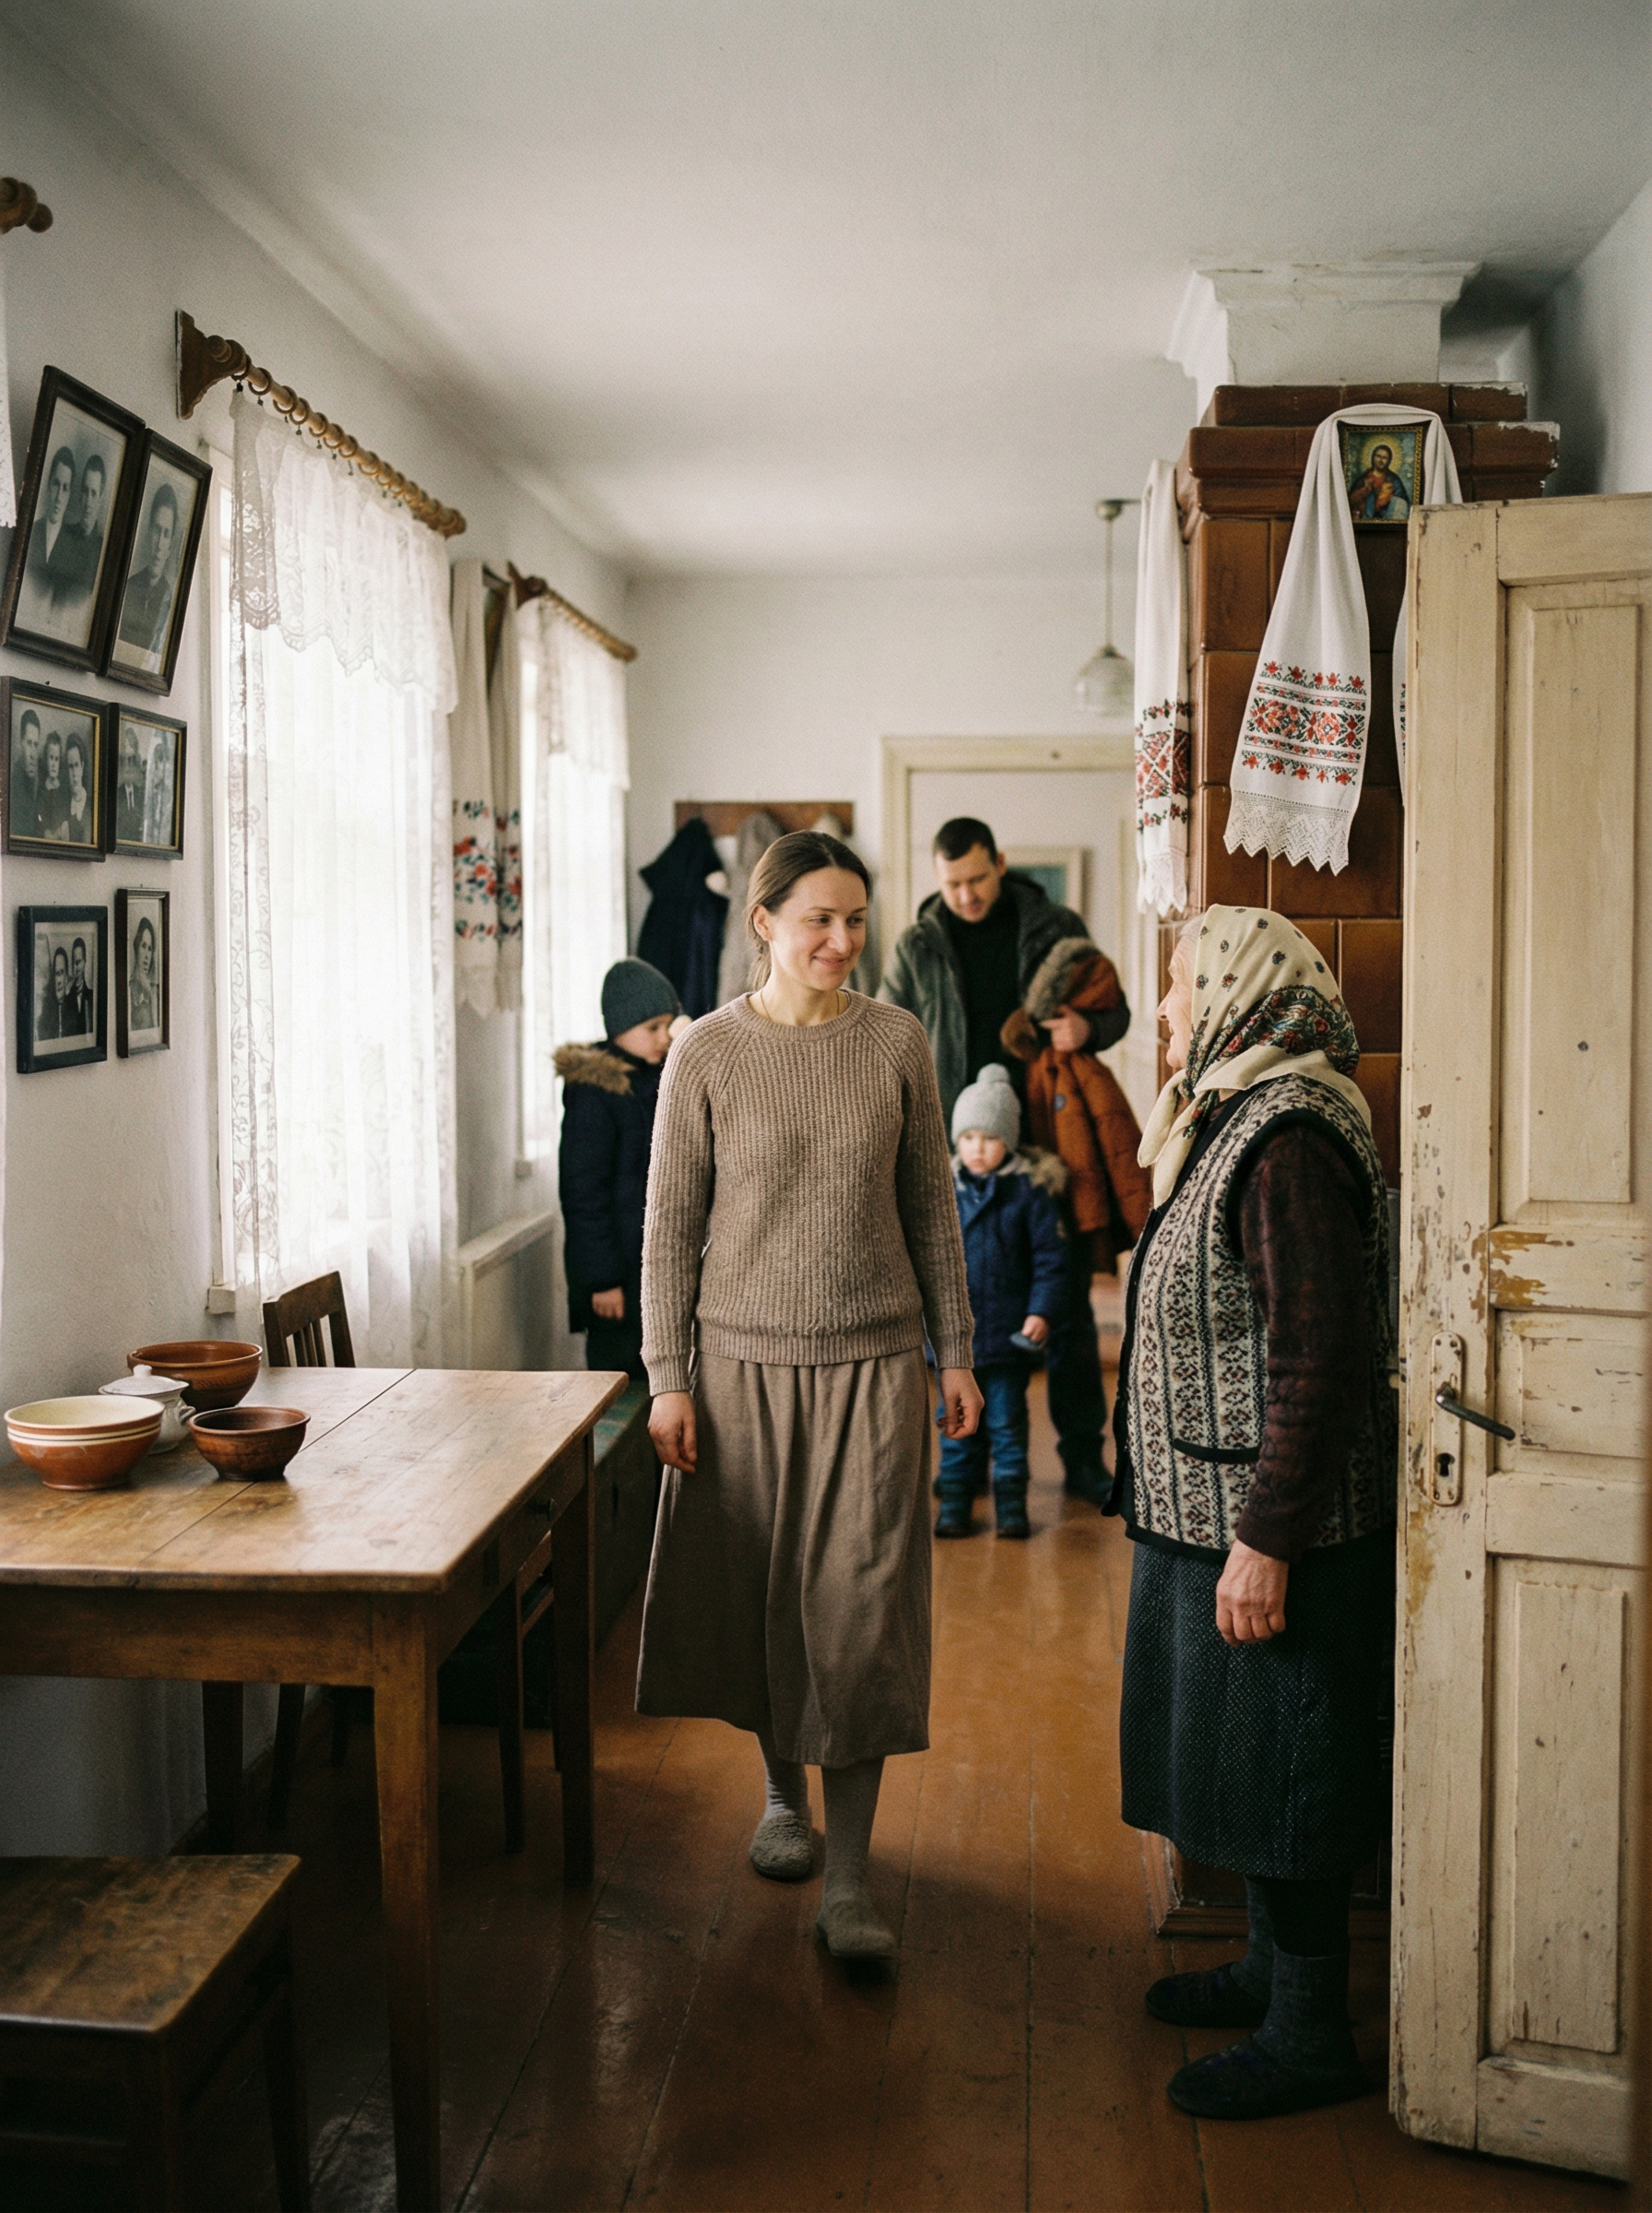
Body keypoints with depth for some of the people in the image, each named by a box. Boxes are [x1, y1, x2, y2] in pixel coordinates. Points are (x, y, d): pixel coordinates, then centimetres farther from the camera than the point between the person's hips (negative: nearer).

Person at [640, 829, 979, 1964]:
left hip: (872, 1366, 0)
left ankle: (848, 1877, 8)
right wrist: (668, 1378, -5)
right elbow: (671, 1224, -1)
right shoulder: (707, 1054, -4)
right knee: (757, 1594, 11)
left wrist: (956, 1351, 6)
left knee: (861, 1610, -1)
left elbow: (932, 1206, 7)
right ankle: (784, 1793, 37)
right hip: (743, 1362, 0)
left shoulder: (896, 1040, 1)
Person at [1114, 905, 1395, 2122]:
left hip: (1276, 1526, -10)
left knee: (1277, 1771, 2)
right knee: (1242, 1761, 20)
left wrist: (1265, 1540, -24)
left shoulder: (1291, 1142, -21)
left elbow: (1321, 1360, -25)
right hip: (1213, 1515, 10)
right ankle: (1275, 1969, 35)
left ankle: (1312, 2036, 16)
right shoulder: (1237, 1120, 12)